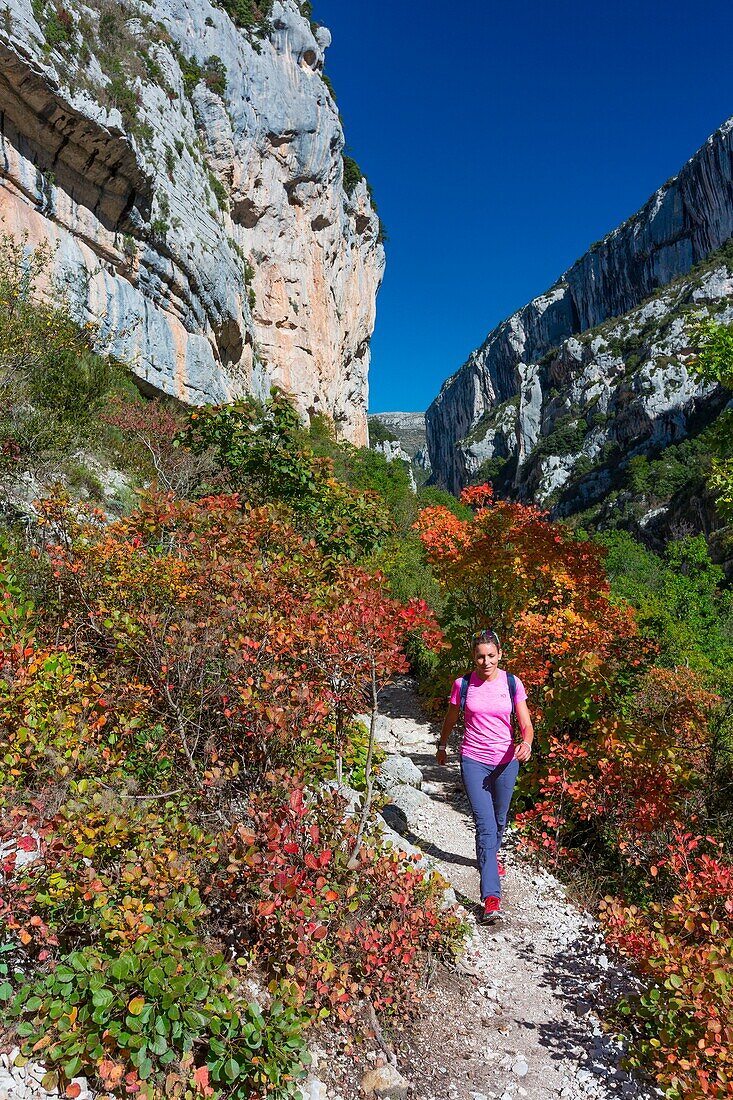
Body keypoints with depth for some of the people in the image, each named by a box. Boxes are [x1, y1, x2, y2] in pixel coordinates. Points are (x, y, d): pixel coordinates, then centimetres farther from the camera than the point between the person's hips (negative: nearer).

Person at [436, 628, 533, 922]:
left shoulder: (513, 684, -6)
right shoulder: (463, 685, -7)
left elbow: (526, 724, -8)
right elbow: (451, 718, 9)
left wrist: (526, 744, -29)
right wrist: (442, 746, 21)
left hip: (506, 761, 2)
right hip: (473, 760, -2)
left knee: (499, 820, 21)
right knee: (485, 824, -11)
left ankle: (491, 855, 53)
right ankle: (491, 897, -10)